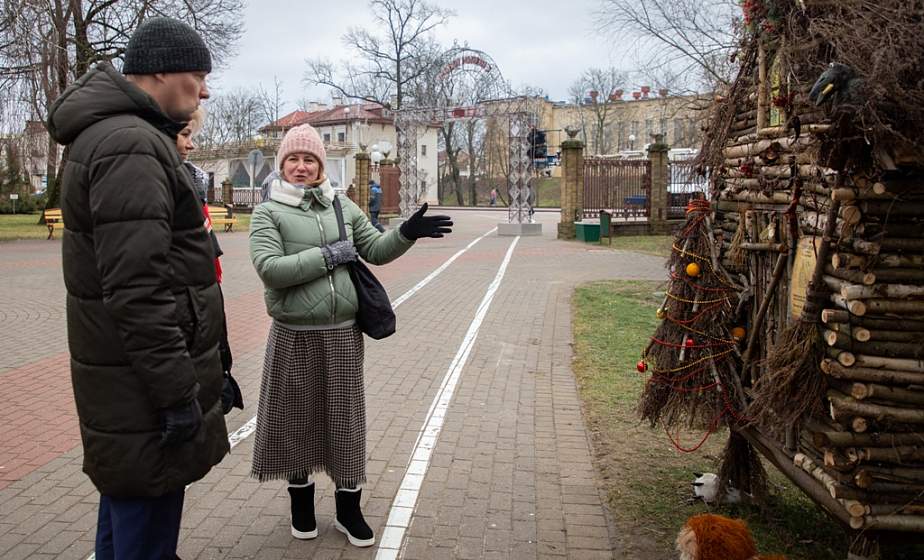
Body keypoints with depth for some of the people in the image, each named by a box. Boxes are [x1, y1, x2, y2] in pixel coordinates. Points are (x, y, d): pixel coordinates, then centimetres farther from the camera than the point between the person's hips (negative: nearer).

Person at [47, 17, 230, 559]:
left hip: (130, 380, 11)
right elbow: (136, 290, -27)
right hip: (145, 390, -11)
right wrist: (178, 391, -21)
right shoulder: (132, 147, -20)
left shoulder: (112, 135, 15)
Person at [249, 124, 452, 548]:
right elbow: (269, 268, -17)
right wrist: (329, 256, -16)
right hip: (293, 336, -2)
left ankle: (348, 508, 26)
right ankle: (301, 501, 33)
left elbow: (376, 250, 10)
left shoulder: (342, 206, 9)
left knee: (345, 419, 10)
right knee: (298, 419, 10)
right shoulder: (268, 212, -3)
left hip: (343, 333, 3)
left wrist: (407, 233, -9)